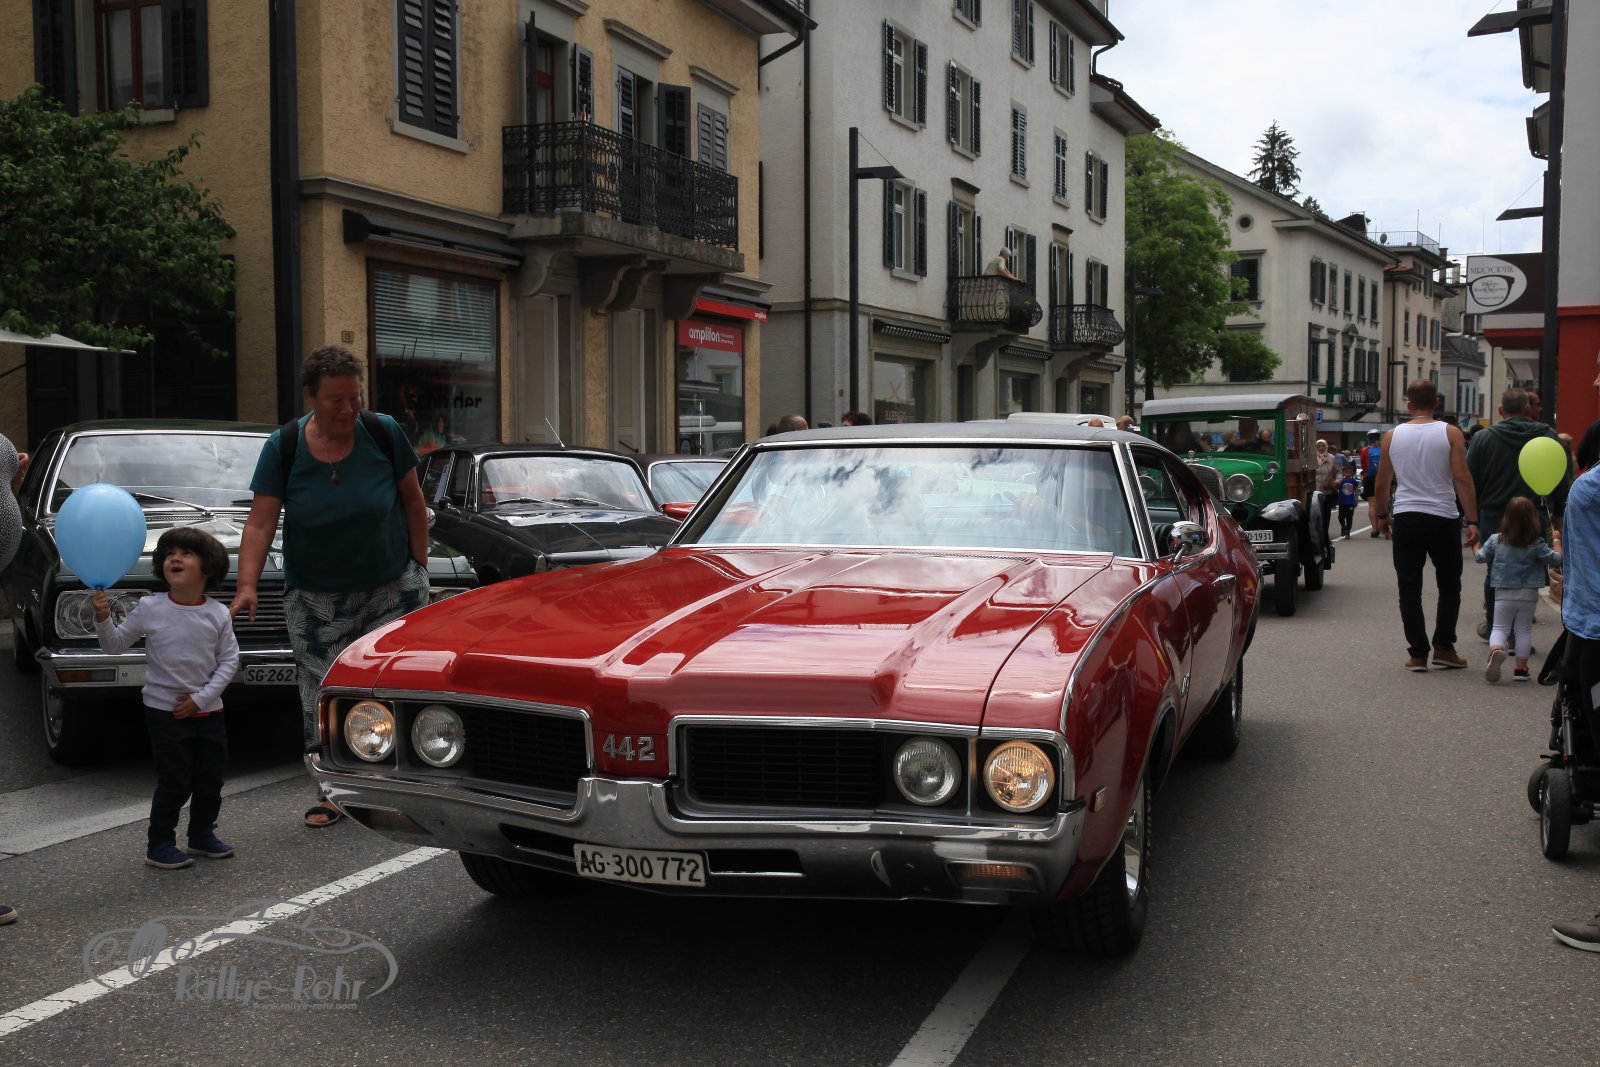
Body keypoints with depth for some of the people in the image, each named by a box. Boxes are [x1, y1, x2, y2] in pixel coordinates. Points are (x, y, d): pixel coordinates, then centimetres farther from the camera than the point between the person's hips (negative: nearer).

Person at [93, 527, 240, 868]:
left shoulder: (218, 614, -5)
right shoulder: (150, 609, -7)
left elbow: (229, 660, -2)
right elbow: (115, 644, 1)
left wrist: (202, 698, -11)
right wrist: (103, 619, -18)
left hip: (207, 710, 3)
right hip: (165, 709, -3)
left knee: (211, 779, 11)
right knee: (175, 782, -2)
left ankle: (202, 835, 30)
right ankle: (159, 845, 13)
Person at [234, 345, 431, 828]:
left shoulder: (383, 433, -9)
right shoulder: (283, 447, -9)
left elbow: (412, 500, 1)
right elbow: (260, 522, -11)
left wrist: (419, 567, 1)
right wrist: (247, 585, -23)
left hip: (391, 587, 0)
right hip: (316, 597, 1)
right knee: (323, 697, 1)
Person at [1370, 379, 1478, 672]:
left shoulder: (1392, 436, 3)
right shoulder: (1450, 433, -3)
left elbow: (1382, 483, 8)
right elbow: (1462, 479, -9)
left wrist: (1381, 515, 21)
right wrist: (1472, 521, -7)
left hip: (1406, 519, 1)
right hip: (1443, 519, -1)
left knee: (1410, 588, 6)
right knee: (1449, 586, 14)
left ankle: (1418, 653, 4)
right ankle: (1443, 648, 9)